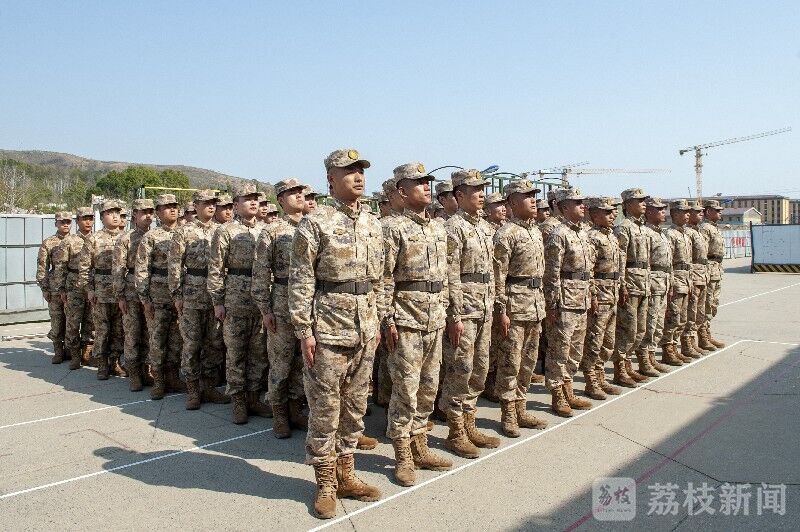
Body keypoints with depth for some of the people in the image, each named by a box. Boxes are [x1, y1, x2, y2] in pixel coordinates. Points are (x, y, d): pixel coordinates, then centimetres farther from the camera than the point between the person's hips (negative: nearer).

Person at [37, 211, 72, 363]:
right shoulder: (48, 243, 2)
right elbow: (42, 267, 1)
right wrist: (44, 289, -4)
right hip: (56, 287, -1)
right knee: (57, 320, 2)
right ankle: (58, 352, 11)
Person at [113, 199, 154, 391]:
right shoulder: (125, 239, -1)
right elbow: (117, 270, -4)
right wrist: (120, 297, -9)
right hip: (132, 293, -3)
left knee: (149, 335, 9)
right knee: (132, 334, 2)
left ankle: (146, 369, 20)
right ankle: (133, 374, 11)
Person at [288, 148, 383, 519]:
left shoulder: (373, 225, 10)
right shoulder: (315, 223, -8)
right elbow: (301, 282, -10)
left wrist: (377, 321, 13)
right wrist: (304, 331, -12)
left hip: (364, 331, 6)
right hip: (328, 330, -6)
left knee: (355, 406, 14)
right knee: (325, 408, 4)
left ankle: (346, 474, 30)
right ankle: (326, 483, 20)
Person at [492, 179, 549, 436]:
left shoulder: (536, 231, 14)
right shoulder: (506, 234, -12)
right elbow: (498, 276, -15)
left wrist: (541, 304, 17)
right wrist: (501, 311, -18)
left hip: (536, 303, 9)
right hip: (514, 303, -8)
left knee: (529, 360, 14)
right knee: (510, 362, 0)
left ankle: (521, 409, 25)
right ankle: (508, 415, 11)